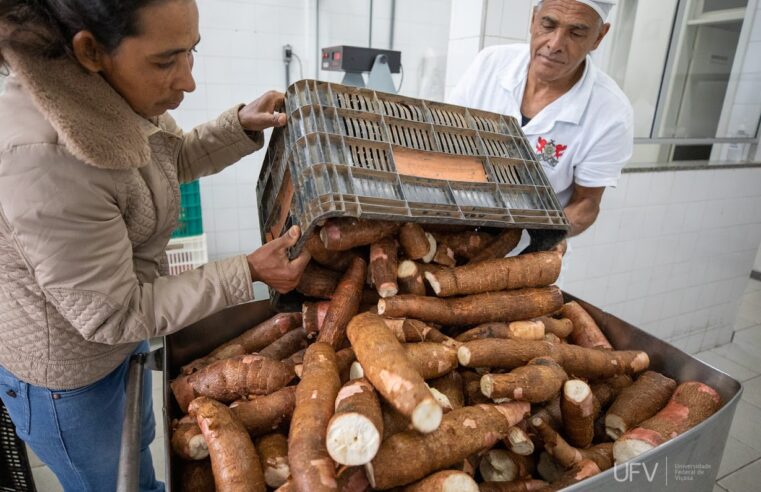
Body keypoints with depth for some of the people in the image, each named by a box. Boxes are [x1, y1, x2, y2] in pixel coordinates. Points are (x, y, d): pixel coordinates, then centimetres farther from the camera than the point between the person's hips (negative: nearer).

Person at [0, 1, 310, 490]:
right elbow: (112, 316, -29)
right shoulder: (45, 161, -38)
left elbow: (176, 158, 7)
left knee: (138, 446, 35)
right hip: (66, 376, -7)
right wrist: (248, 272, -29)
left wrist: (242, 125, -10)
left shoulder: (109, 93, -13)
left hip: (122, 338, 7)